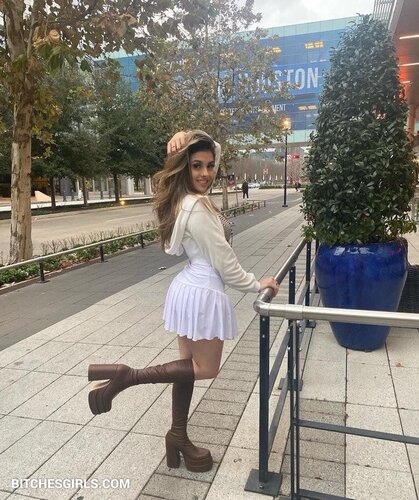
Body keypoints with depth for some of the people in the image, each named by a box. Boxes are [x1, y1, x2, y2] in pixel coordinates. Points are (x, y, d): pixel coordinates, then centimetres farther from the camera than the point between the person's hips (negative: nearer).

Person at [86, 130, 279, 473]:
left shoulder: (184, 200, 8)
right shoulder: (197, 208, -20)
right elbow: (223, 261, -16)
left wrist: (182, 144, 0)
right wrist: (256, 285, -3)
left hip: (190, 287, 9)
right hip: (203, 292, -9)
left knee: (188, 364, 17)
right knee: (206, 368, 7)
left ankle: (178, 436, 32)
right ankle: (124, 376, 3)